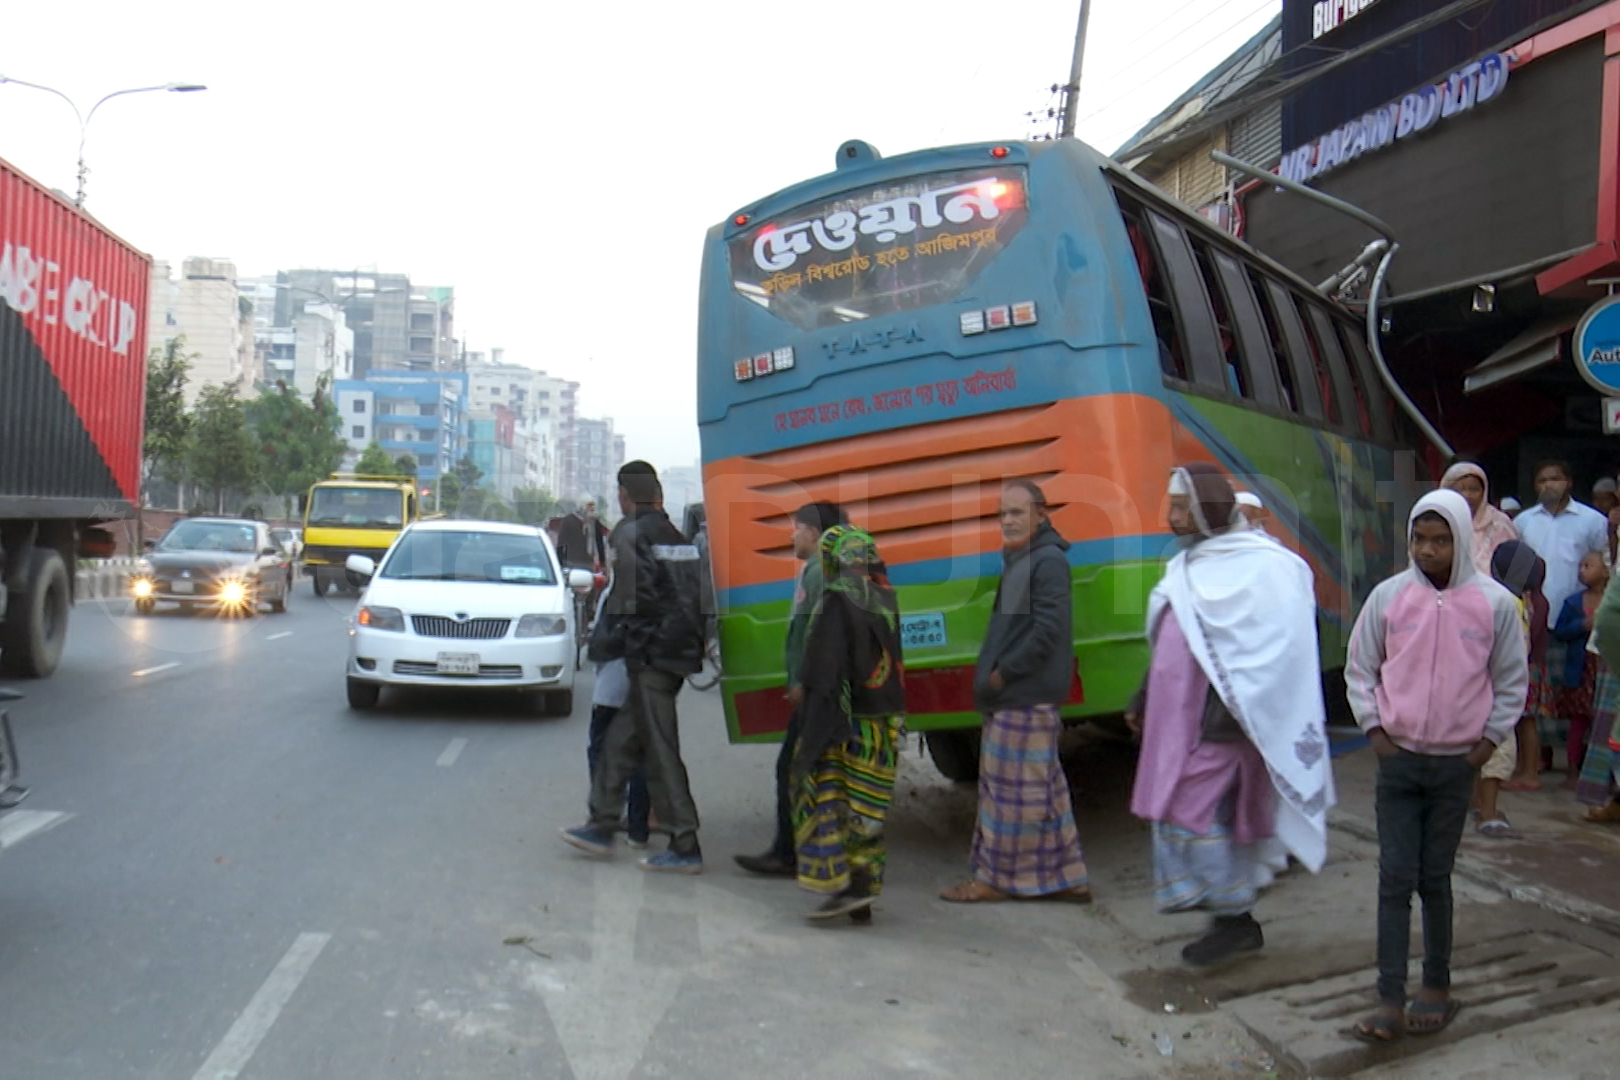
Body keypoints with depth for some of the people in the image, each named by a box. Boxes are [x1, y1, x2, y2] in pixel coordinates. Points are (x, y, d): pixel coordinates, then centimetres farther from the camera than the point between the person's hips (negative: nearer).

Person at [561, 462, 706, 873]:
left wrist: (604, 642, -6)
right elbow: (692, 595, 15)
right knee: (620, 739, 16)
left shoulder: (630, 534, -8)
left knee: (660, 750, -4)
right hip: (681, 651, 8)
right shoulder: (677, 535, 16)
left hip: (651, 654, -8)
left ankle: (685, 847, -2)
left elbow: (628, 597, -16)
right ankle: (600, 826, 23)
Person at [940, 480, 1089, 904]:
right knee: (1043, 789, 13)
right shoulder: (1017, 561, 18)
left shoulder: (1049, 562, -12)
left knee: (1013, 788, -2)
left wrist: (1004, 673, -16)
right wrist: (993, 674, 10)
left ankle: (997, 878, 6)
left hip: (1027, 700, -10)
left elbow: (1048, 630, -20)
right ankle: (1066, 877, 20)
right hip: (1011, 698, 10)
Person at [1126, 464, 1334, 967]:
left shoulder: (1258, 566, -12)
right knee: (1218, 813, 12)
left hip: (1215, 720, -8)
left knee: (1193, 810, -8)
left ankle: (1234, 918, 5)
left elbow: (1267, 651, -18)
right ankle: (1233, 922, 21)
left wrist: (1228, 711, -23)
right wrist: (1142, 701, 23)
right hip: (1179, 715, 8)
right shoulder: (1189, 564, 15)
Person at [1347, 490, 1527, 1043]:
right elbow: (1359, 668, 7)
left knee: (1435, 878, 9)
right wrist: (1374, 728, -1)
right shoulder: (1388, 596, -3)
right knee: (1395, 878, -1)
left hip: (1457, 764, 0)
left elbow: (1511, 680, 7)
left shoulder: (1495, 603, -3)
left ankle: (1437, 987, 25)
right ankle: (1391, 1003, 1)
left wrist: (1489, 740, 1)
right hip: (1397, 760, 0)